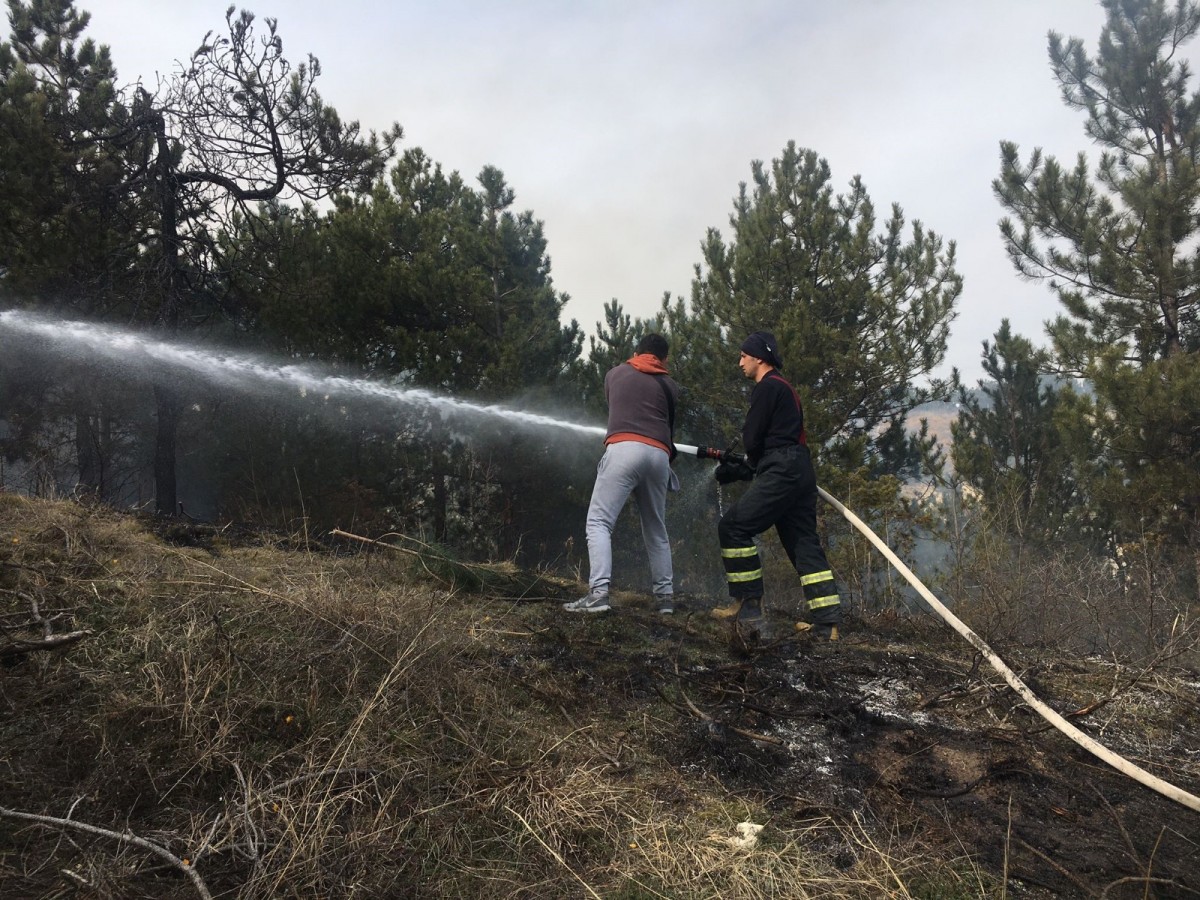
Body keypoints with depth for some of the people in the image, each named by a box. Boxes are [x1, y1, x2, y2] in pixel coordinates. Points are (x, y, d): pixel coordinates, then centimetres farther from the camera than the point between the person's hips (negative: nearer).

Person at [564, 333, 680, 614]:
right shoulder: (670, 386, 21)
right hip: (658, 455, 3)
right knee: (656, 530, 17)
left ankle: (599, 593, -22)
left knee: (599, 522, -6)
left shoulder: (614, 373, 22)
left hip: (624, 449, -3)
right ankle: (665, 596, 17)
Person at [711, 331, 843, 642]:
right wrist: (737, 471, 24)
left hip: (782, 473, -10)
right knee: (804, 543, 8)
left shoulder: (767, 387, -5)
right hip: (801, 473, 10)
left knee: (734, 527, -8)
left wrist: (745, 467, 13)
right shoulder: (785, 389, 26)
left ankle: (748, 604, -7)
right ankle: (826, 622, 7)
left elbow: (752, 441, -8)